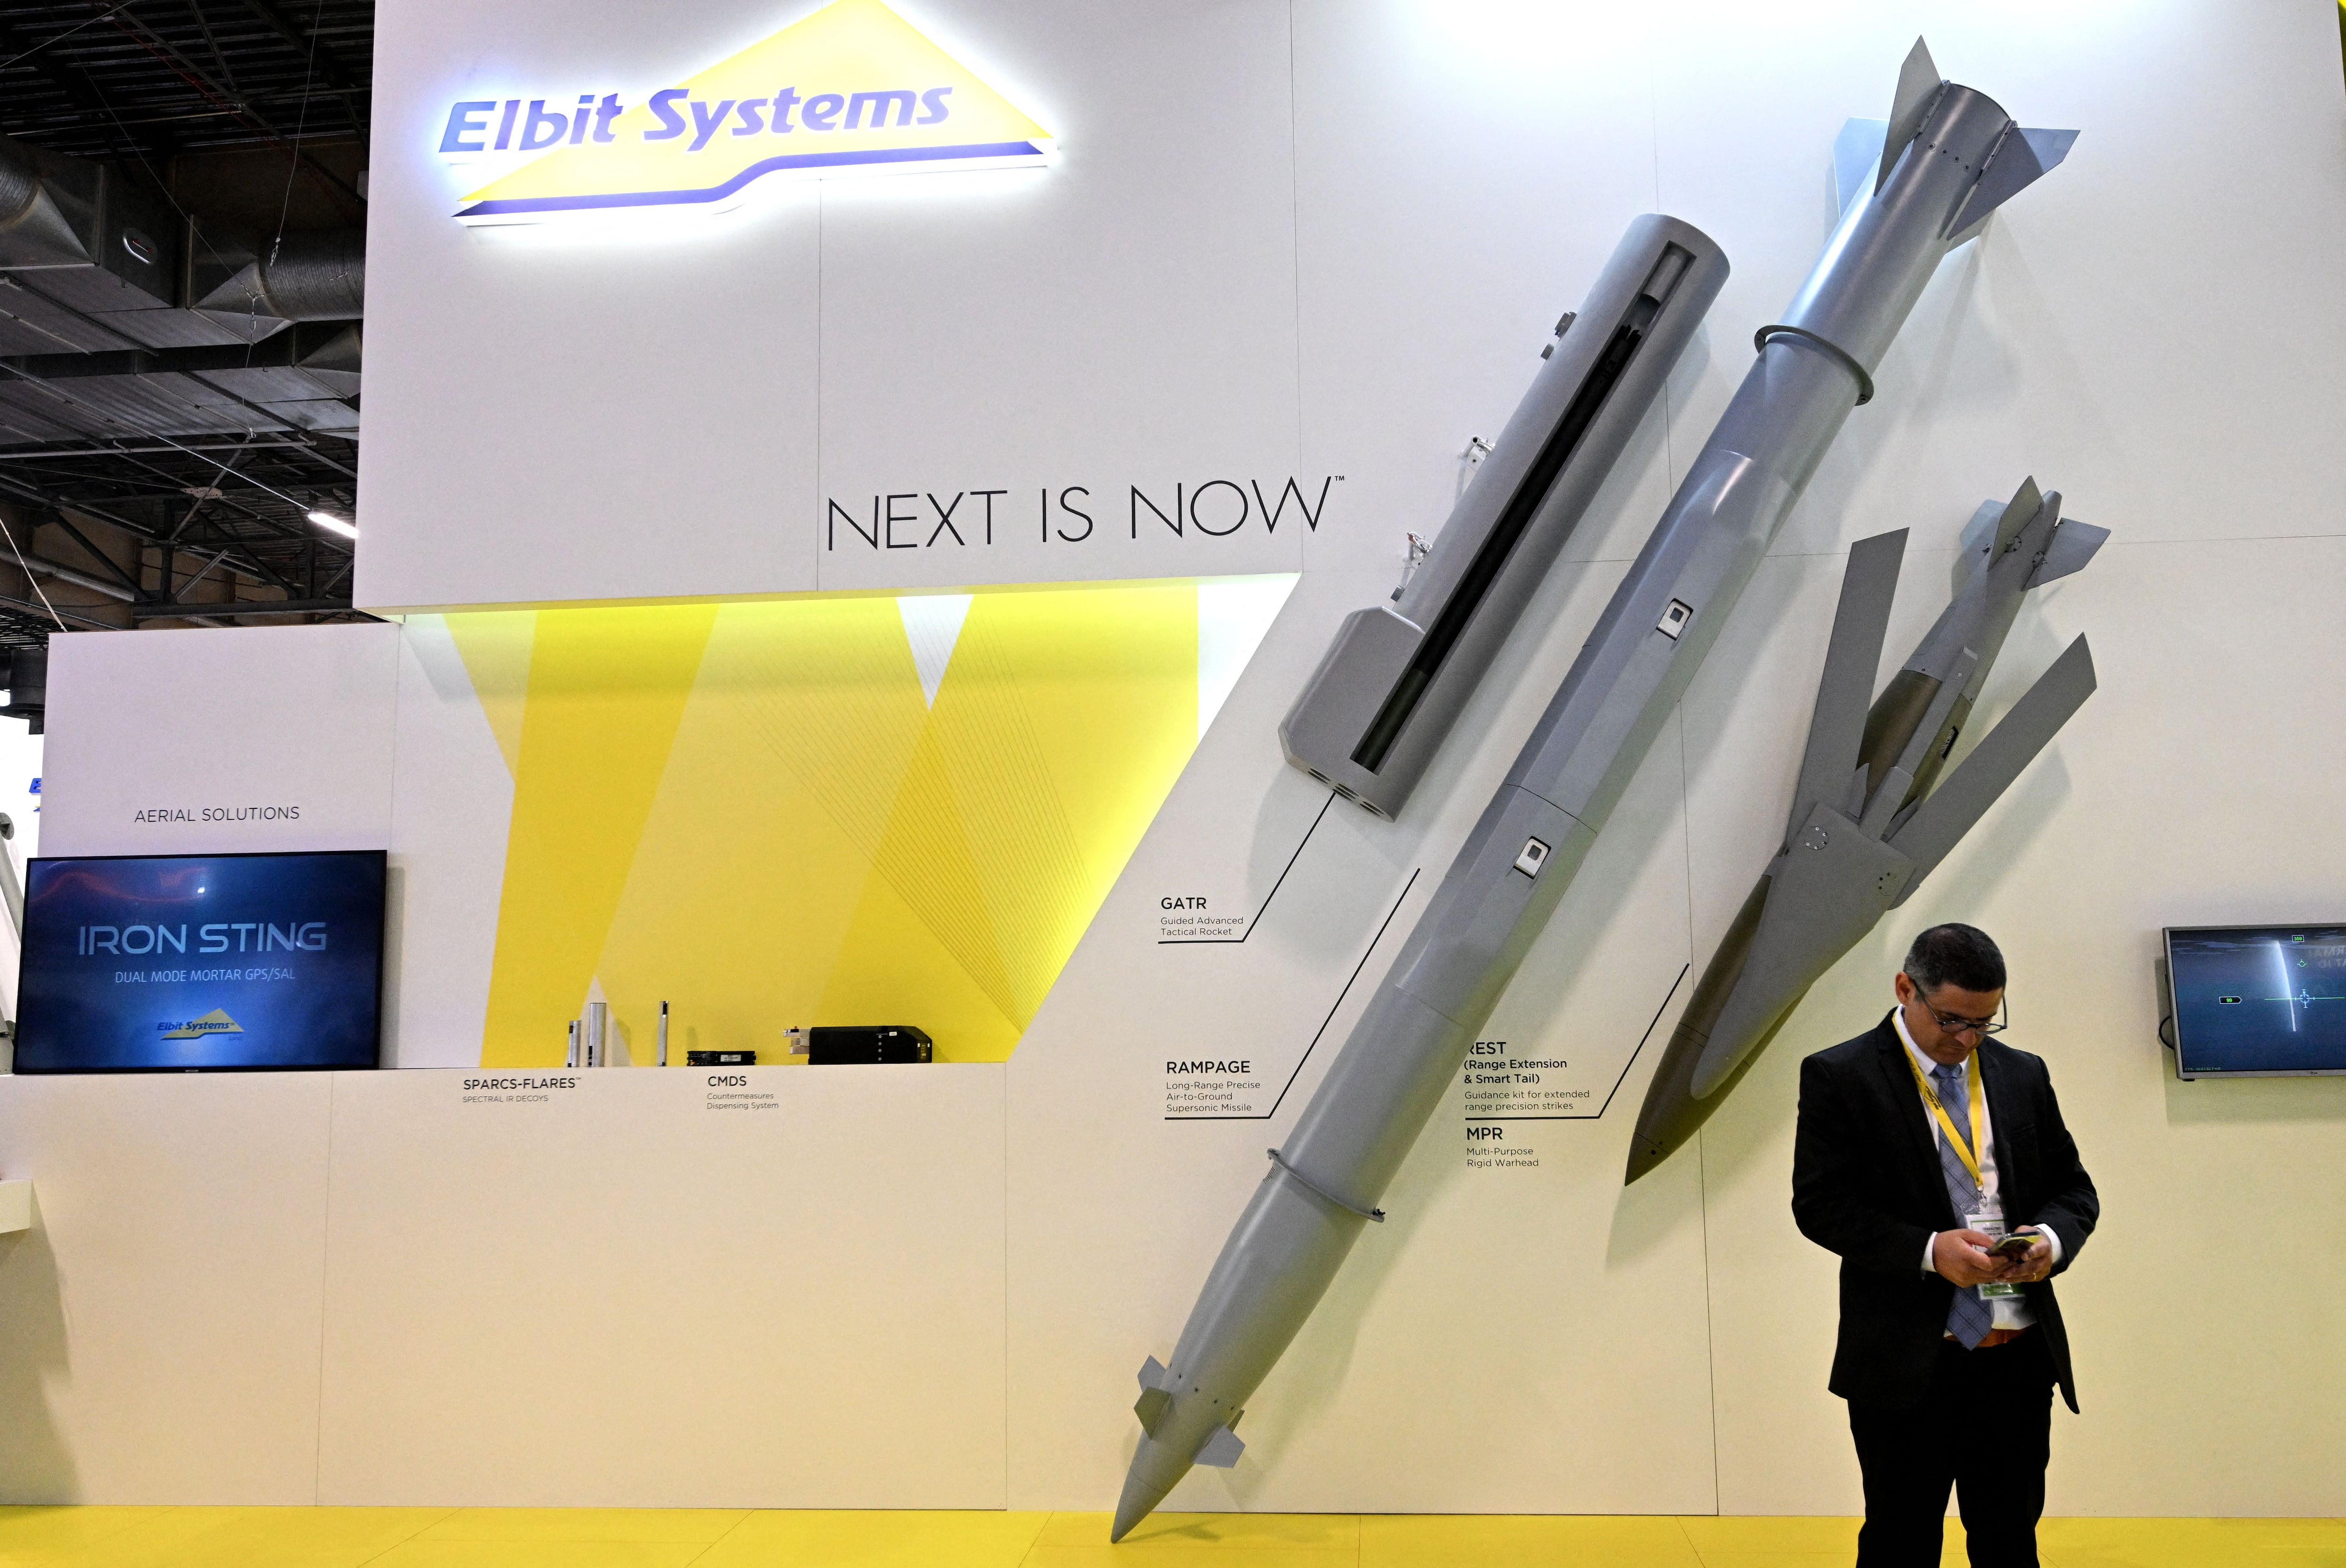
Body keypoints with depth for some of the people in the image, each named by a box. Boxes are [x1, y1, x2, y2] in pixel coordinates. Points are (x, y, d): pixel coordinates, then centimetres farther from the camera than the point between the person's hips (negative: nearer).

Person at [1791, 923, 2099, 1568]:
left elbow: (2073, 1188, 14)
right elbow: (1821, 1205, -10)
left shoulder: (2023, 1074, 9)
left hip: (2020, 1358, 4)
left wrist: (2051, 1238, -9)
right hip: (1907, 1362, -4)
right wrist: (1928, 1250, -22)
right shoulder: (1838, 1077, -6)